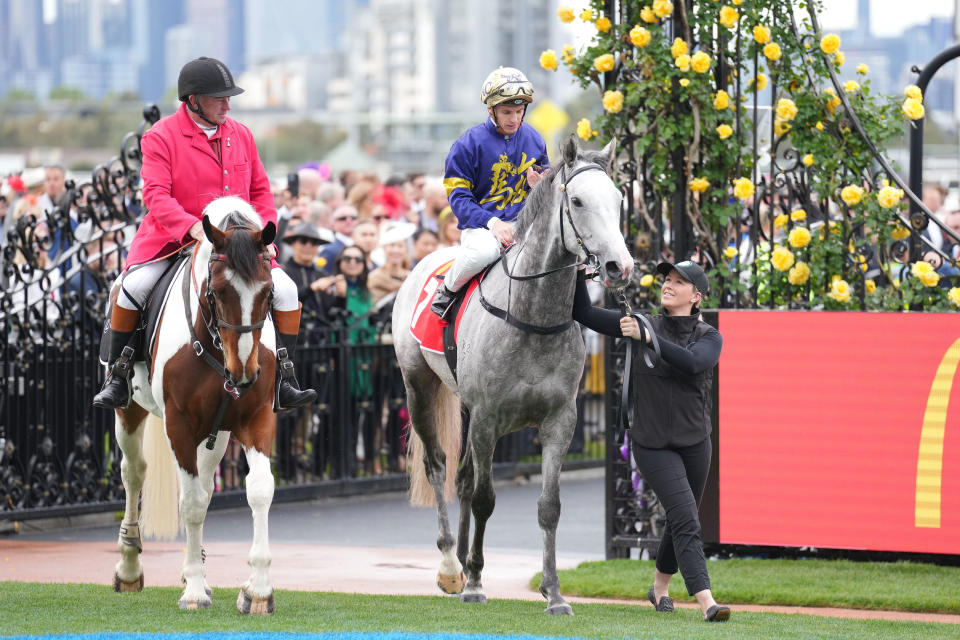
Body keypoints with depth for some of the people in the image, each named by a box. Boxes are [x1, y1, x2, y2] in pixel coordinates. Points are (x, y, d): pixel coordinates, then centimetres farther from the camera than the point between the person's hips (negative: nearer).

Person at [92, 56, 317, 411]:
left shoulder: (241, 135, 9)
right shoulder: (160, 137, -6)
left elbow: (260, 191, 15)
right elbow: (156, 195, -17)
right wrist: (191, 226, -32)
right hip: (170, 240, -4)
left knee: (285, 289, -13)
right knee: (133, 287, -27)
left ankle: (283, 380, -5)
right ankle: (117, 378, -10)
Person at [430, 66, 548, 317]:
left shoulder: (533, 139, 8)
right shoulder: (469, 144, -7)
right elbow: (459, 197, -8)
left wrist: (540, 185, -7)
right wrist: (492, 223, -23)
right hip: (481, 224, -4)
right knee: (484, 250, -39)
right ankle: (447, 291, -8)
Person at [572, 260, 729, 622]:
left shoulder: (709, 337, 0)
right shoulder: (641, 324, 0)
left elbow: (691, 363, -23)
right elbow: (584, 314, -2)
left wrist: (646, 337, -29)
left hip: (694, 443, 3)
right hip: (652, 444, -3)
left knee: (680, 522, 16)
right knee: (685, 518, -17)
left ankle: (660, 586, 41)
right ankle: (706, 601, -27)